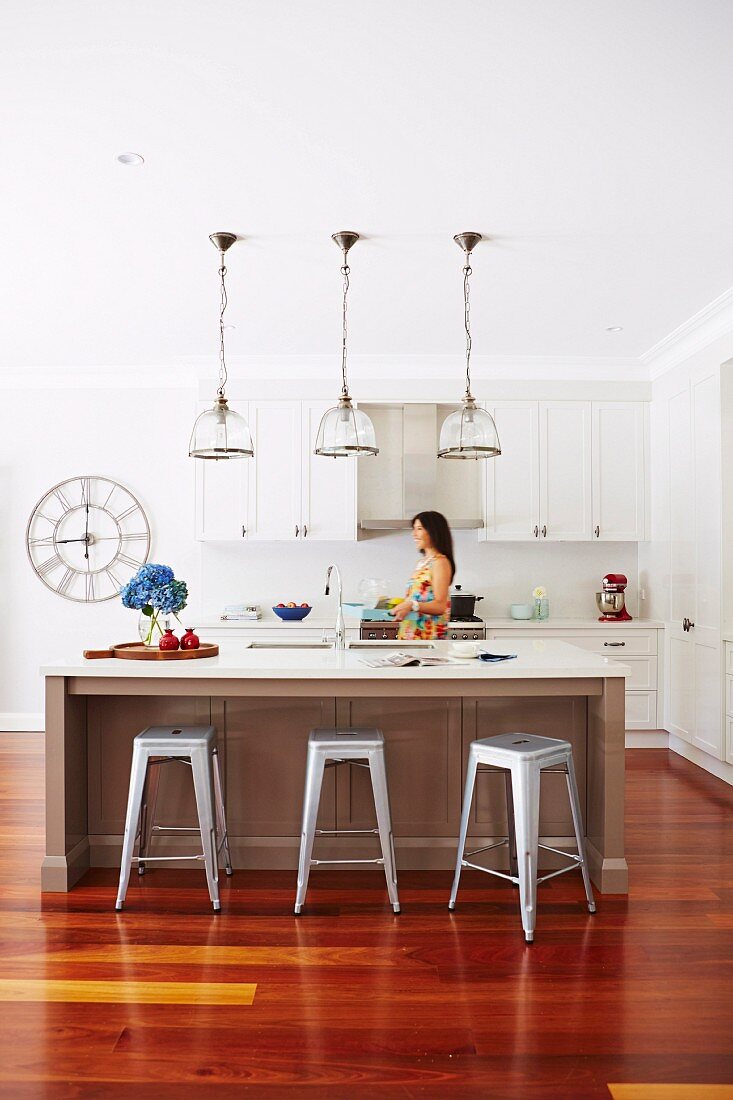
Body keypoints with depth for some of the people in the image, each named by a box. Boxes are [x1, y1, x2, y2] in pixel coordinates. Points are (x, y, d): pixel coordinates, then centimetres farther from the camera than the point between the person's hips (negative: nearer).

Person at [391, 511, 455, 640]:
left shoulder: (440, 562, -10)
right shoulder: (423, 561, 16)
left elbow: (440, 605, -18)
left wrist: (412, 605, -31)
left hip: (428, 635, -8)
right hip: (412, 633, 8)